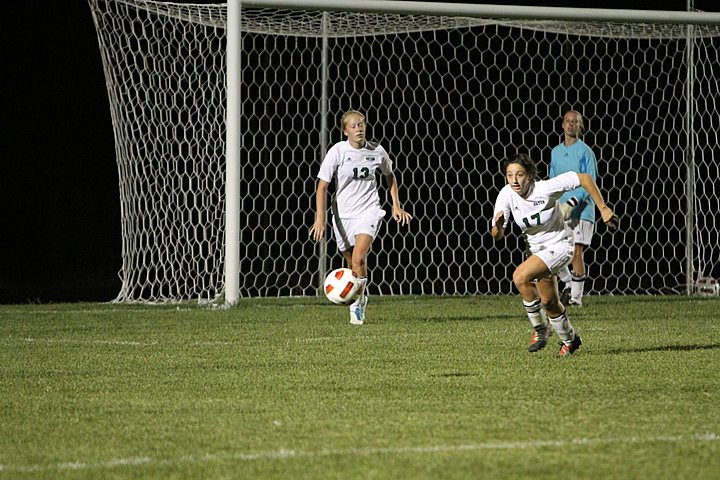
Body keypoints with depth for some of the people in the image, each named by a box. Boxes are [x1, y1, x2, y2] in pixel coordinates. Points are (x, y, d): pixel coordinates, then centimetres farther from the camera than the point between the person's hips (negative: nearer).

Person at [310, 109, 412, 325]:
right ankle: (361, 296, 35)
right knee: (352, 264, 10)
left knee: (359, 258, -22)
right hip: (343, 214, 1)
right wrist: (320, 218, -17)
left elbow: (389, 176, 18)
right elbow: (322, 186, -8)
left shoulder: (376, 151, -3)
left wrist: (396, 205, 15)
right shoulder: (338, 151, -9)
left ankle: (357, 304, -10)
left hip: (369, 210, -1)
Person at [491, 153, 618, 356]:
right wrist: (498, 226, -39)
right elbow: (496, 236, -15)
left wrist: (603, 209, -19)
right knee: (549, 301, 15)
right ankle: (569, 339, 41)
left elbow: (584, 178, -21)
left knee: (520, 277, -27)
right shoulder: (506, 195, -15)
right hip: (535, 248, 6)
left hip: (559, 245, -6)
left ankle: (540, 328, -10)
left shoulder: (545, 189, -27)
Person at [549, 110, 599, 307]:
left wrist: (571, 203, -21)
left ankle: (576, 296, -2)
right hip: (559, 210, 6)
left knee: (576, 252, -9)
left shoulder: (585, 151, -5)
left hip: (581, 209, -6)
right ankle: (568, 283, 21)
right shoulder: (555, 152, 14)